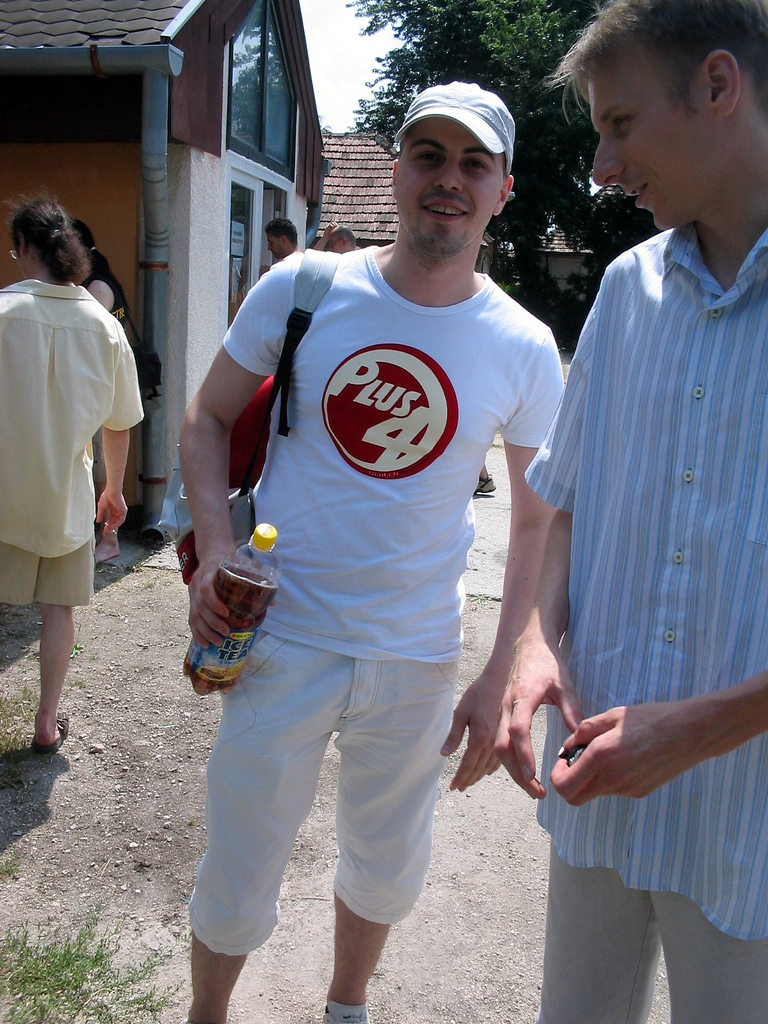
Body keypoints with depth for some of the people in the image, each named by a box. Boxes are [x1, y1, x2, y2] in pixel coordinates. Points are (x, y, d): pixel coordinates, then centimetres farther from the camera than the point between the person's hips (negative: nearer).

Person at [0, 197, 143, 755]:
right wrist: (114, 490, 16)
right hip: (67, 492, 2)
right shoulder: (105, 325, -4)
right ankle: (48, 723, 20)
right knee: (59, 606, 13)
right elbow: (119, 423, 3)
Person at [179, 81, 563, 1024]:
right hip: (282, 640, -1)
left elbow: (540, 523, 2)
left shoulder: (524, 350, -5)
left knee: (388, 870, 20)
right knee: (236, 877, 11)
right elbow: (208, 419, 4)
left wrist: (500, 678, -3)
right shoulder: (299, 291, -7)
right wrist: (214, 548, -13)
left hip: (417, 662, 2)